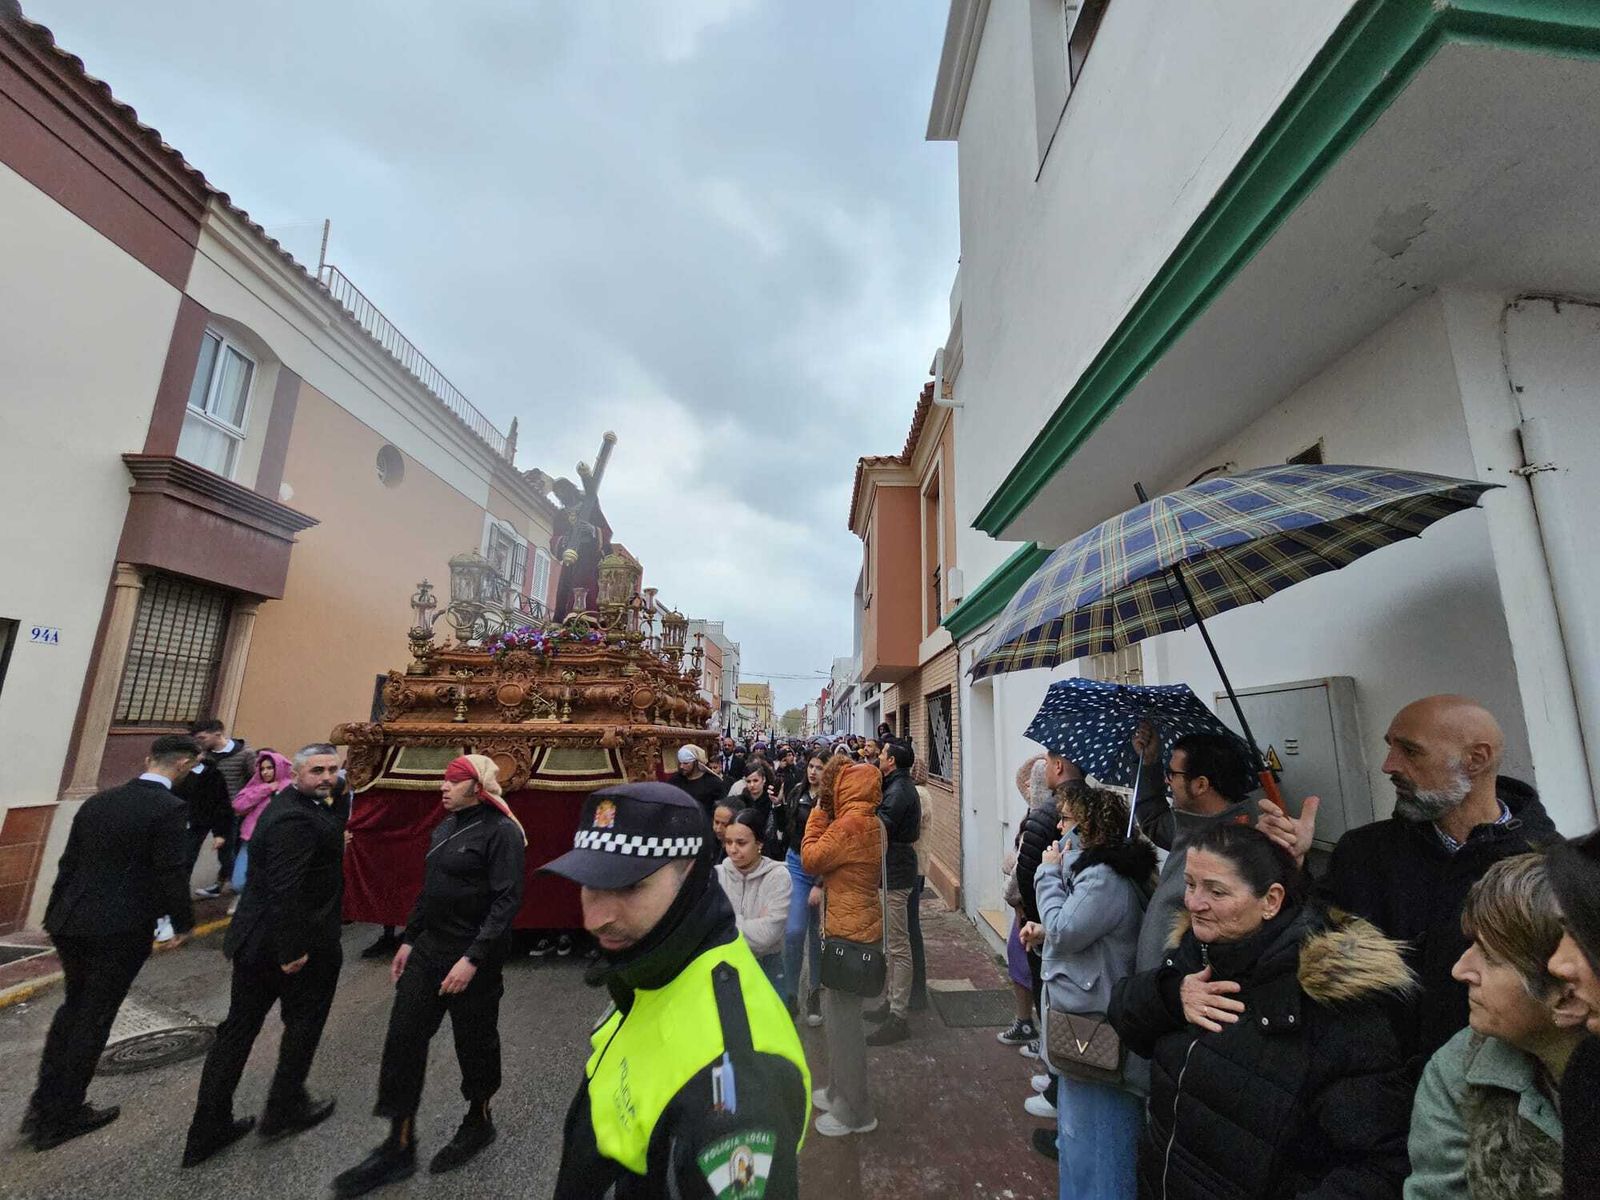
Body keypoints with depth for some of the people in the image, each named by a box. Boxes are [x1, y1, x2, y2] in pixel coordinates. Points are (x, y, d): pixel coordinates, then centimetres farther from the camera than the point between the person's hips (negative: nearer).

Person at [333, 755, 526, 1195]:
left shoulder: (501, 832, -19)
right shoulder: (446, 826, 6)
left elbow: (507, 900, -23)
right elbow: (428, 890, 16)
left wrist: (473, 959, -25)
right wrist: (409, 939, 15)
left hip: (473, 957, -7)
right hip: (429, 949, 7)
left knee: (474, 1043, 11)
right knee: (403, 1041, 9)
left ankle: (478, 1122, 36)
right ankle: (399, 1147, 26)